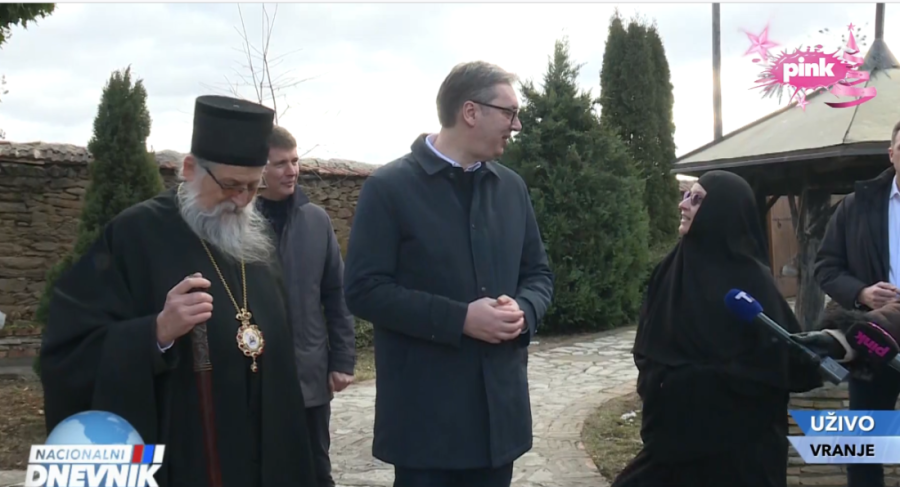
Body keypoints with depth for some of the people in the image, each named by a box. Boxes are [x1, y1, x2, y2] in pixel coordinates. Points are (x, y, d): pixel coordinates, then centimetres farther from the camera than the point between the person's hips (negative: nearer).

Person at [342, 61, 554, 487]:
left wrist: (523, 310, -8)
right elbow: (364, 289, -12)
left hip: (500, 405, 5)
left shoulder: (511, 187, 10)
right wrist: (459, 319, -20)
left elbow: (538, 273, 15)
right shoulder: (389, 187, -7)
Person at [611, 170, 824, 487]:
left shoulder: (750, 278, -13)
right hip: (677, 429, 6)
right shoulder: (673, 268, 4)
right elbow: (647, 346, 10)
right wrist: (656, 380, -9)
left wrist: (687, 380, -15)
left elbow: (769, 363, -17)